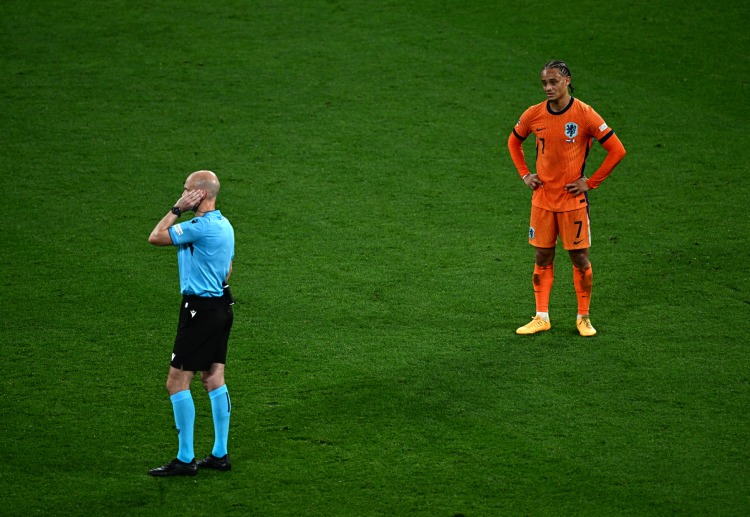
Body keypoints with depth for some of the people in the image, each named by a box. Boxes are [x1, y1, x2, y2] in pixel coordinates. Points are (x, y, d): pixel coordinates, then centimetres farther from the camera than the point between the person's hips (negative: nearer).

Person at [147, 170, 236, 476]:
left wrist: (177, 209, -7)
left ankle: (185, 459, -1)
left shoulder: (201, 227, -20)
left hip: (200, 309, -10)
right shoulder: (224, 224, 11)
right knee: (213, 379, 13)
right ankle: (219, 454, 17)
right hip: (221, 304, 10)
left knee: (177, 382, -4)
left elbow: (155, 238, -15)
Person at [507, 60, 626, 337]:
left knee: (580, 258, 3)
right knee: (542, 258, 7)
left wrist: (590, 182, -9)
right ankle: (541, 317, 15)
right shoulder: (534, 115, -1)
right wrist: (525, 174, 8)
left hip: (573, 200, -3)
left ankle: (583, 317, 15)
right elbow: (514, 141, 20)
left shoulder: (584, 115, -12)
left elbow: (617, 150, -9)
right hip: (542, 198, 3)